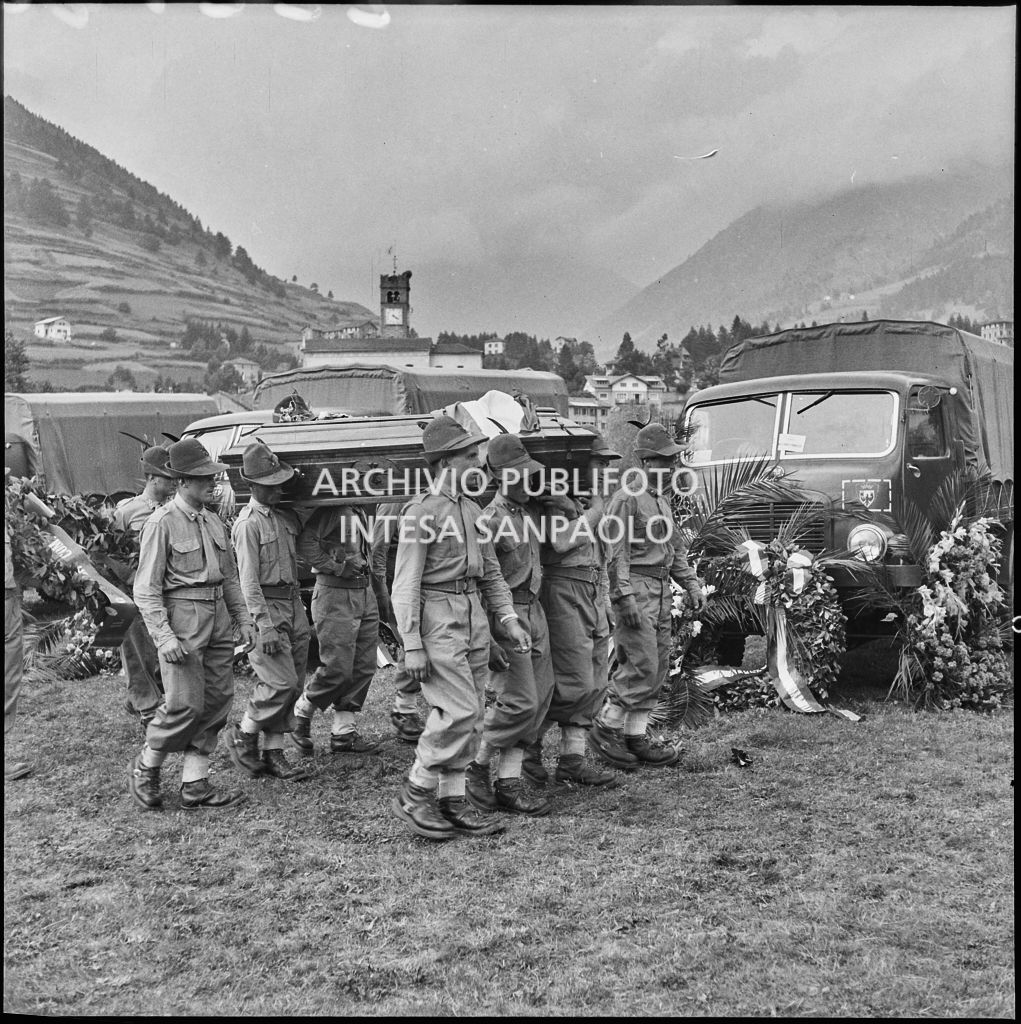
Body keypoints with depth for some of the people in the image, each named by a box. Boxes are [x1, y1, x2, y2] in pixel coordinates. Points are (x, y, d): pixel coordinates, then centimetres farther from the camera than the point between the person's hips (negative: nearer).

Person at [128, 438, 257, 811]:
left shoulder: (214, 521, 13)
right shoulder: (162, 523, -9)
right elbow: (146, 589, -11)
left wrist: (243, 618, 13)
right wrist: (164, 637, -19)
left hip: (217, 616, 8)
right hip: (182, 615, -7)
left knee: (218, 700, 7)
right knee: (186, 704, -8)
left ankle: (195, 784, 16)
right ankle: (145, 768, 16)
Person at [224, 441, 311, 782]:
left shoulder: (286, 516, 12)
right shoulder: (248, 523, -11)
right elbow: (249, 580, -15)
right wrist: (265, 626, -19)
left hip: (293, 604, 8)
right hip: (267, 606, -8)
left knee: (293, 684, 7)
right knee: (281, 681, -12)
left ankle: (273, 753, 15)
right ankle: (242, 735, 9)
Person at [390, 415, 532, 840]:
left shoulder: (472, 510, 13)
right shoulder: (422, 511, -11)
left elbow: (491, 571, 19)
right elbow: (405, 585, -13)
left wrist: (508, 619, 7)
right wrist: (412, 645, -17)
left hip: (474, 617, 8)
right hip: (437, 617, -8)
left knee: (471, 716, 9)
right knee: (459, 711, -12)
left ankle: (452, 801, 19)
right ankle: (413, 795, 4)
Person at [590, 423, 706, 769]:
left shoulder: (662, 502, 19)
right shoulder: (627, 498, -11)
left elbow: (675, 548, 26)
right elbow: (616, 552, -17)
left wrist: (691, 584, 16)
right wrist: (624, 597, -22)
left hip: (660, 591, 9)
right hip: (635, 587, -9)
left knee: (657, 668, 9)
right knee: (643, 666, -11)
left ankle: (635, 736, 16)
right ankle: (606, 728, 1)